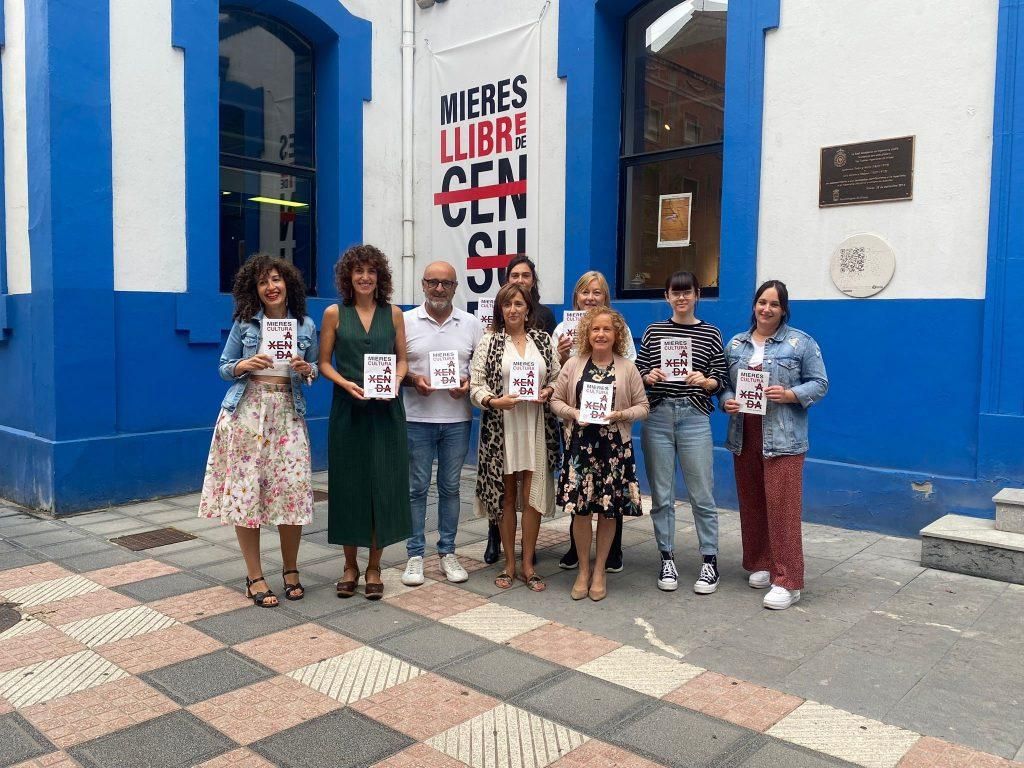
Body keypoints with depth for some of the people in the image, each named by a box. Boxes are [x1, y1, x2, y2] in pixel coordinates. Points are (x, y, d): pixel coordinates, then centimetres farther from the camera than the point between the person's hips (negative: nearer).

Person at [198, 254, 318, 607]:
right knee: (245, 491, 0)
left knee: (293, 490, -3)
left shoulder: (306, 325, 7)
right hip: (246, 411, -1)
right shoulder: (245, 323, 3)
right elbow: (224, 368, 7)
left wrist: (307, 370, -8)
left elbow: (314, 370, 15)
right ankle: (254, 576, 14)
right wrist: (245, 365, -13)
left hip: (287, 414, 1)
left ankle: (291, 570, 17)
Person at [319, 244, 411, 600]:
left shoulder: (393, 314, 6)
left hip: (386, 411, 1)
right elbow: (324, 362, 3)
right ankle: (350, 566, 19)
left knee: (383, 485, 2)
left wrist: (394, 382, -10)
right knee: (348, 485, 4)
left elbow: (402, 358, 9)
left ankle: (374, 567, 15)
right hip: (347, 410, -1)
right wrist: (346, 383, -14)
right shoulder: (334, 313, 3)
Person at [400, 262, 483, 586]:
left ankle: (448, 552, 21)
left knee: (450, 487, 10)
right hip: (417, 418, -1)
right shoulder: (406, 322, 1)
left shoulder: (471, 324, 6)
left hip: (457, 419, 2)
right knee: (417, 488, 4)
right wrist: (413, 379, -15)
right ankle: (415, 554, 14)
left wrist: (469, 383, -10)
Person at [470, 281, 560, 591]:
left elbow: (558, 378, 13)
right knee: (506, 496, 7)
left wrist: (548, 391, -7)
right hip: (501, 428, -1)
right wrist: (494, 401, -18)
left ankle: (527, 565, 14)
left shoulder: (543, 339, 9)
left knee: (533, 495, 1)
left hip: (536, 427, 1)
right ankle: (509, 563, 20)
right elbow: (475, 386, -1)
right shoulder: (489, 341, 3)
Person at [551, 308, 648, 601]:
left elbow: (643, 406, 4)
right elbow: (556, 400, 7)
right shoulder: (573, 365, 3)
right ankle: (583, 570, 19)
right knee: (579, 508, 2)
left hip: (615, 447, 0)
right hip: (580, 444, 0)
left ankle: (599, 570, 22)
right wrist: (572, 412, -12)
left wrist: (623, 414, -14)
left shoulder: (627, 368, 2)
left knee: (609, 509, 6)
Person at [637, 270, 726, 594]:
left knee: (702, 494, 2)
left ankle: (709, 561, 15)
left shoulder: (710, 333, 5)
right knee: (661, 494, 7)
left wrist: (704, 380, -16)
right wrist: (649, 377, -11)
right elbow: (638, 373, 9)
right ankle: (667, 558, 20)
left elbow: (719, 380, 4)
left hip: (694, 417, -1)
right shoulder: (653, 331, 9)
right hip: (658, 416, 2)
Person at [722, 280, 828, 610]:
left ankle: (787, 581, -2)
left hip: (782, 438, -4)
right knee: (751, 503, 10)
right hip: (744, 437, 5)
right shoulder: (736, 344, 13)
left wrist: (789, 394, -16)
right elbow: (724, 383, 13)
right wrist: (727, 401, -8)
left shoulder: (801, 342, 1)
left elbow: (819, 383, 0)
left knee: (782, 506, -7)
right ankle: (760, 564, 26)